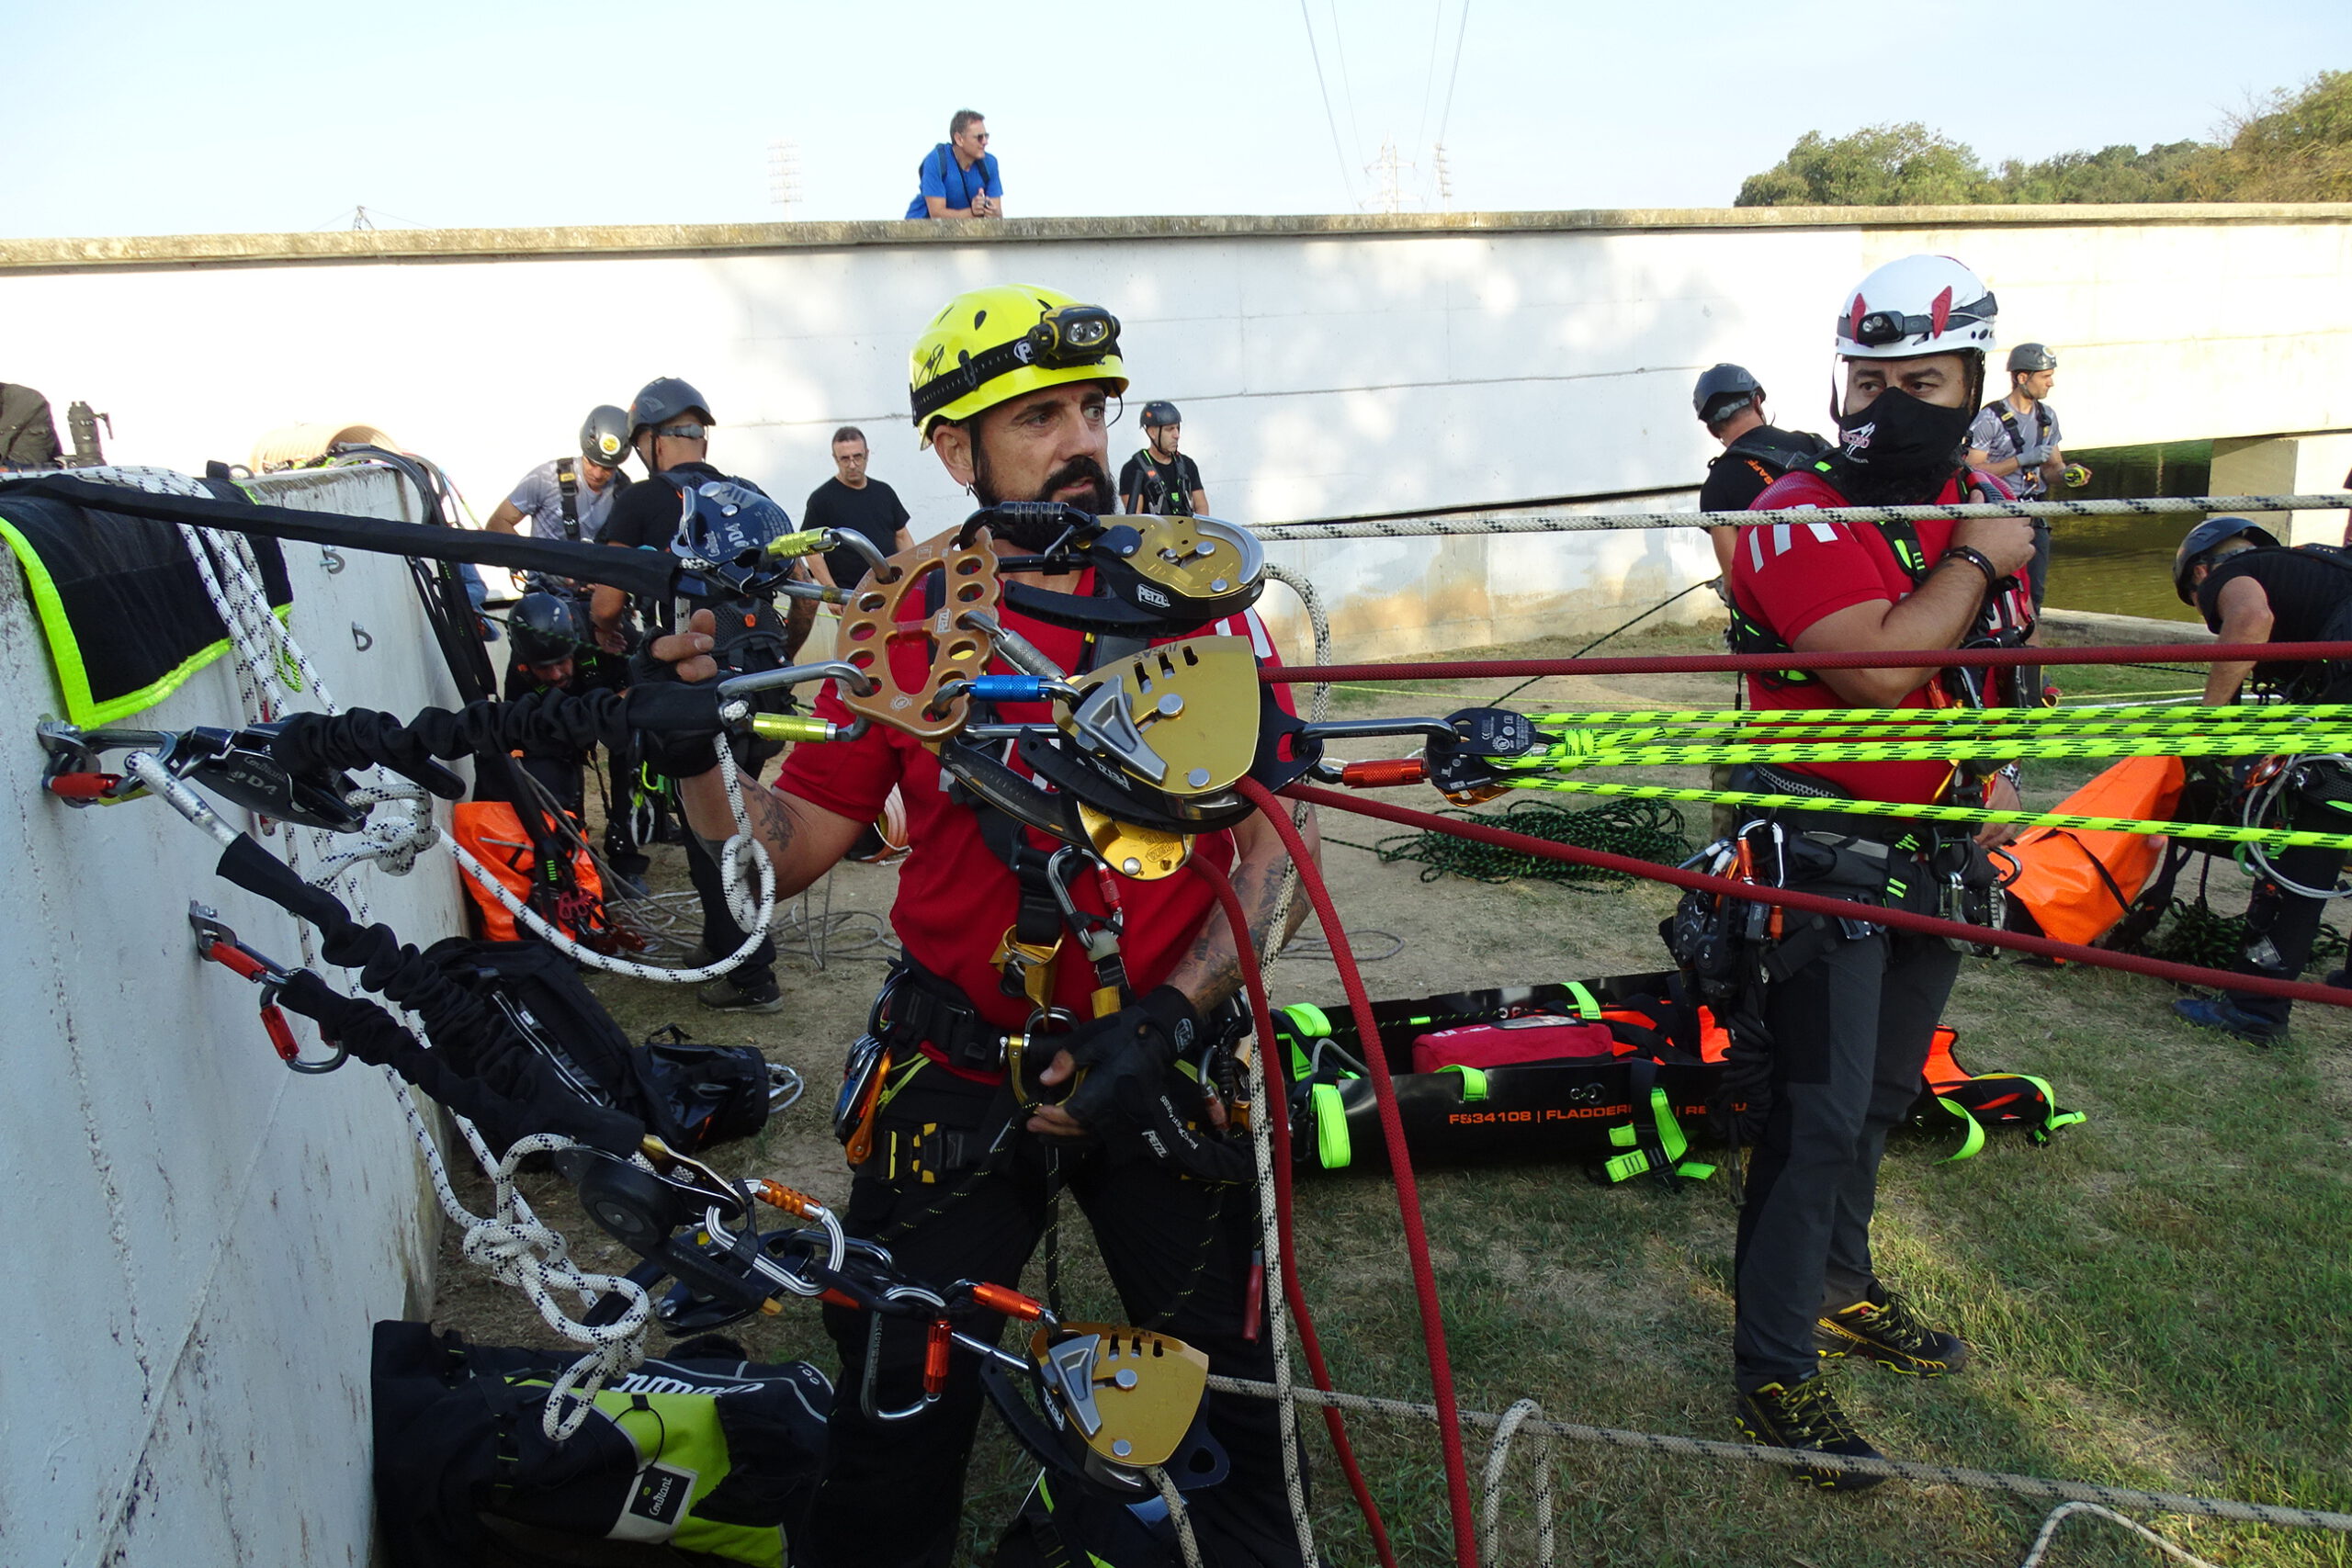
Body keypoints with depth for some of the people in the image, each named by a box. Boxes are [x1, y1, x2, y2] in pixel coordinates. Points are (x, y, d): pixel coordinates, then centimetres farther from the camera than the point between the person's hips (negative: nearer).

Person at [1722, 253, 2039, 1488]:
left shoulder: (1986, 506, 9)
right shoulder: (1798, 516, -16)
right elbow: (1876, 668, -29)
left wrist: (1998, 778, 11)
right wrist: (1974, 563, -17)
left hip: (1939, 853, 8)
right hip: (1827, 858, -7)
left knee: (1882, 1095, 19)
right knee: (1819, 1115, -5)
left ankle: (1839, 1287, 39)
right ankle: (1775, 1370, 8)